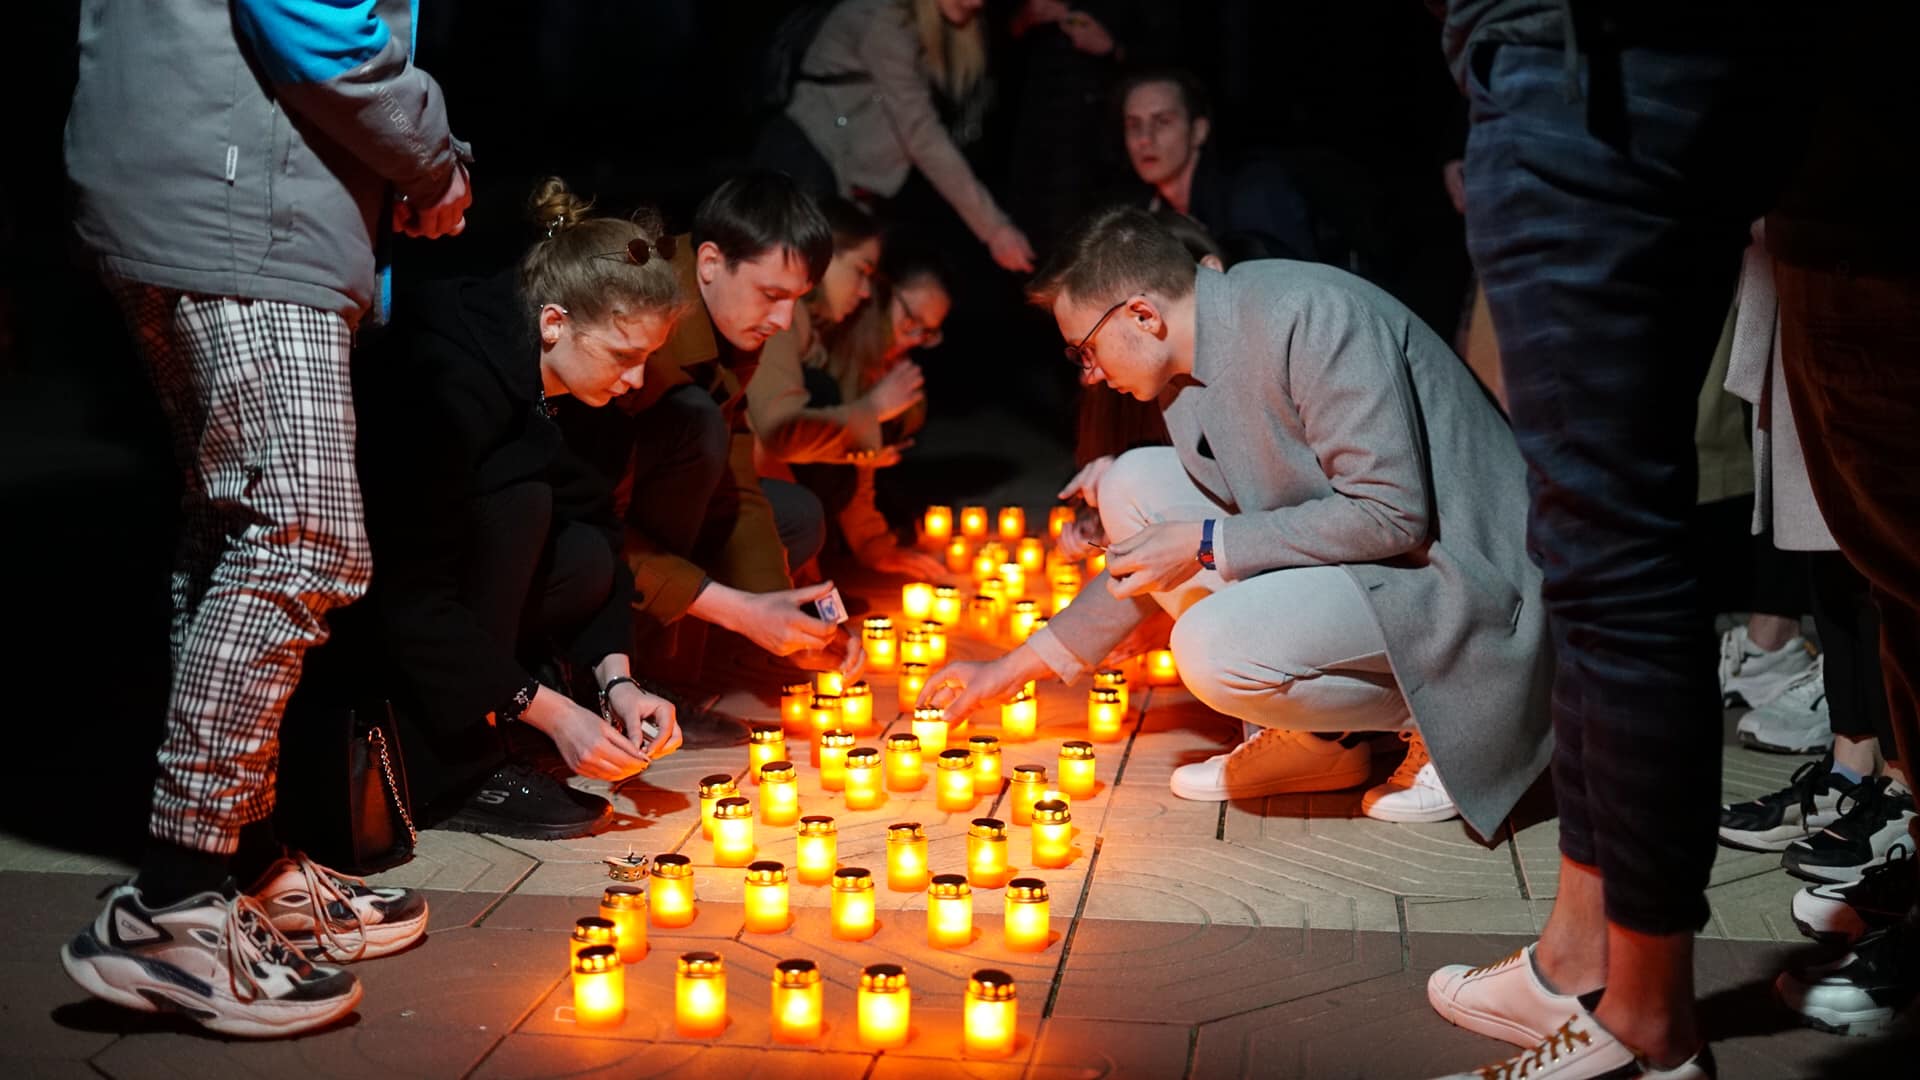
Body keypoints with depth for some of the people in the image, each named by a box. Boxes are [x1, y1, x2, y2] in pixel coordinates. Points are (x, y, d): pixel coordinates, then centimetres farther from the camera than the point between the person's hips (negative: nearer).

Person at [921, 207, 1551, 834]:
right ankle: (1310, 739, 5)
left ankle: (1440, 723, -3)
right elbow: (1161, 561, 17)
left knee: (1215, 649, -28)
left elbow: (1393, 514, -26)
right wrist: (1017, 668, 16)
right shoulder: (1187, 378, 5)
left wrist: (1207, 544, -20)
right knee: (1136, 483, 1)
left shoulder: (1307, 314, -23)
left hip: (1454, 574, -9)